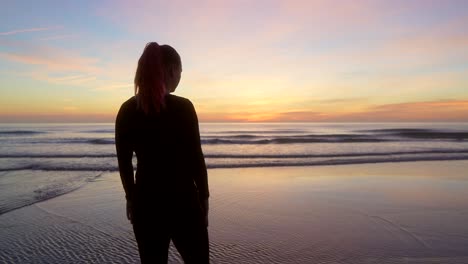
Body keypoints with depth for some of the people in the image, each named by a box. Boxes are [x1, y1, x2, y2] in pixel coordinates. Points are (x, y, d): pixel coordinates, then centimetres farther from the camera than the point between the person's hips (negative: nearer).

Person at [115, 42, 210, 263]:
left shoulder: (126, 110, 0)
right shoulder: (182, 107, -14)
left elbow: (124, 163, 5)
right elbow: (196, 158, -11)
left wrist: (131, 198, 16)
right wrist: (204, 198, 1)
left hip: (145, 202, 5)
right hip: (182, 201, -4)